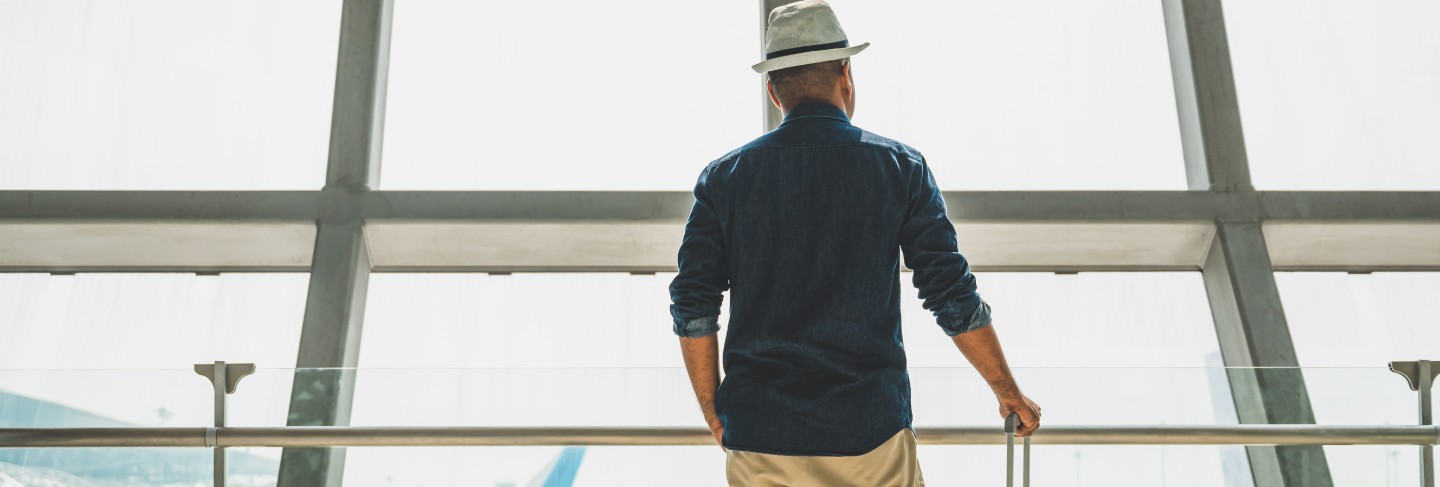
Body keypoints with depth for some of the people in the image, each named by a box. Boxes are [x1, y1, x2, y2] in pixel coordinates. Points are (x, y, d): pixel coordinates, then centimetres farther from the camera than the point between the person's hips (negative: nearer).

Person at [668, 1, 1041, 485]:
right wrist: (1009, 392, 11)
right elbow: (955, 299, -2)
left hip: (759, 446, 1)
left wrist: (715, 415, 11)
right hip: (870, 434, -1)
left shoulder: (723, 177, 1)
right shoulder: (901, 166, -2)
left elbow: (693, 311, 0)